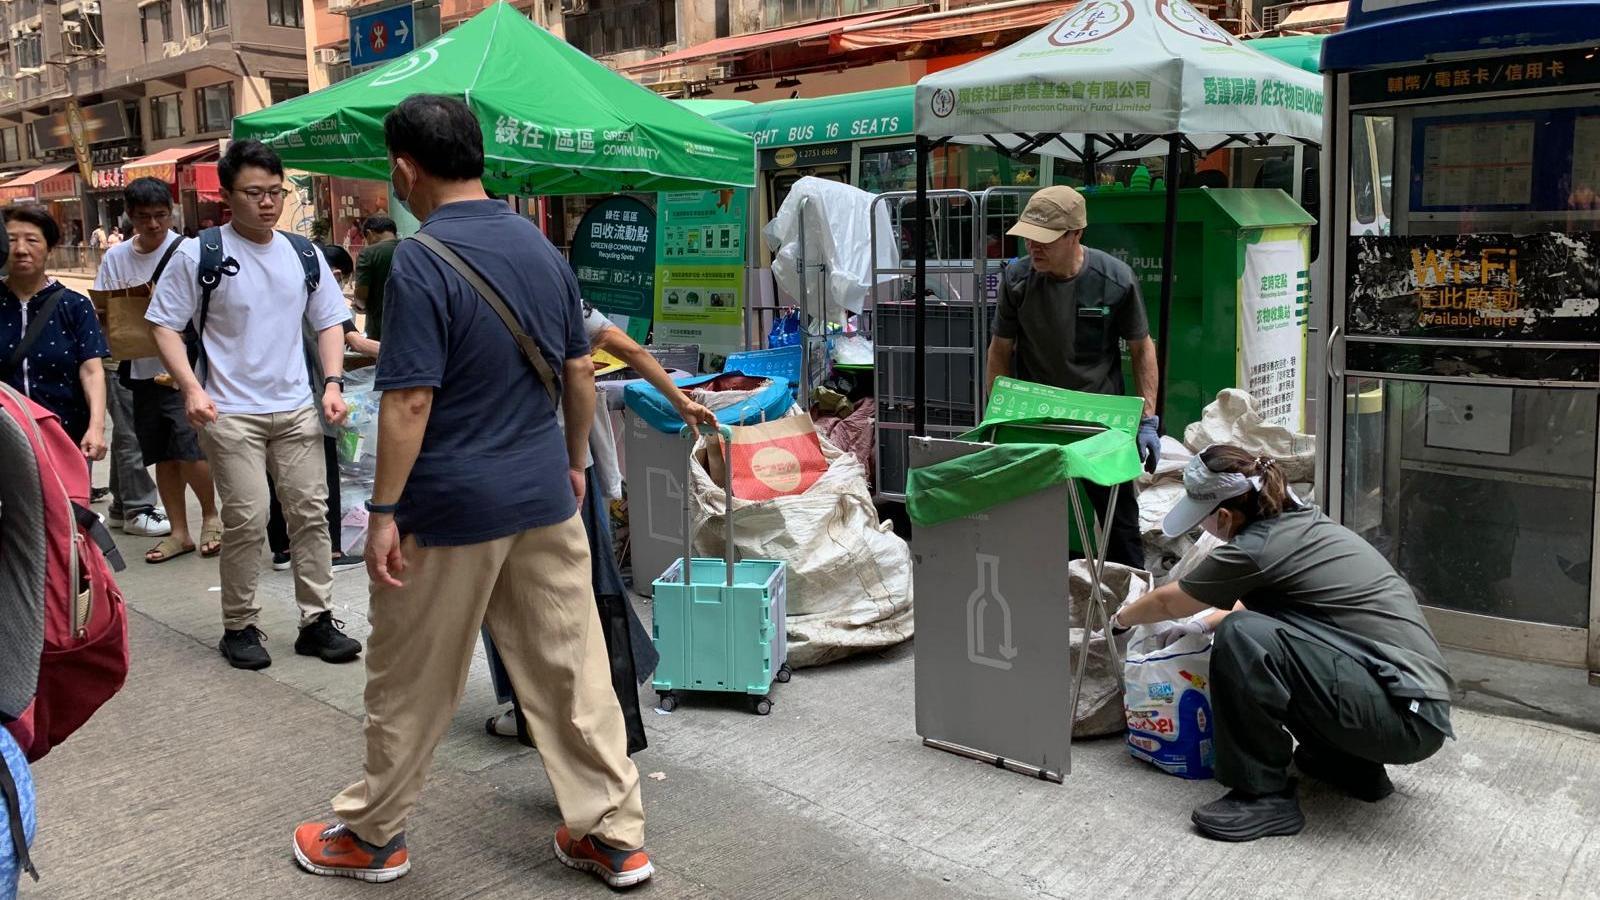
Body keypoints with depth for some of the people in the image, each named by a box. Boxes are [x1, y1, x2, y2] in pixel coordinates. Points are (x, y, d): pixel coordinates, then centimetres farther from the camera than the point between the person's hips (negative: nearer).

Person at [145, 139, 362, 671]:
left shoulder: (304, 255, 8)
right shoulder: (199, 254, -4)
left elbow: (328, 323, 16)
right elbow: (165, 325, -2)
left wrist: (332, 382, 2)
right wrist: (191, 388, -15)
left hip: (297, 408, 4)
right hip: (230, 412, -4)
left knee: (311, 512, 5)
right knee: (247, 519, -5)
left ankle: (317, 621, 16)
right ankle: (239, 627, 13)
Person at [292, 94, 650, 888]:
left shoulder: (421, 261, -16)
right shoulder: (542, 247, 6)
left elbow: (410, 402, -19)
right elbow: (579, 370, 11)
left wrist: (383, 510, -12)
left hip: (453, 502, -6)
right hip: (545, 494, 6)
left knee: (411, 681, 11)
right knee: (573, 667, 11)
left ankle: (371, 835, 30)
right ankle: (614, 834, 19)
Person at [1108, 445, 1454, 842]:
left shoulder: (1254, 550, -14)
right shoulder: (1304, 521, 10)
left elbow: (1167, 603, 6)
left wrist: (1123, 618, 25)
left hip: (1408, 720, -10)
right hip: (1424, 706, 10)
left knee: (1243, 636, -21)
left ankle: (1265, 795, -7)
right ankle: (1350, 765, 22)